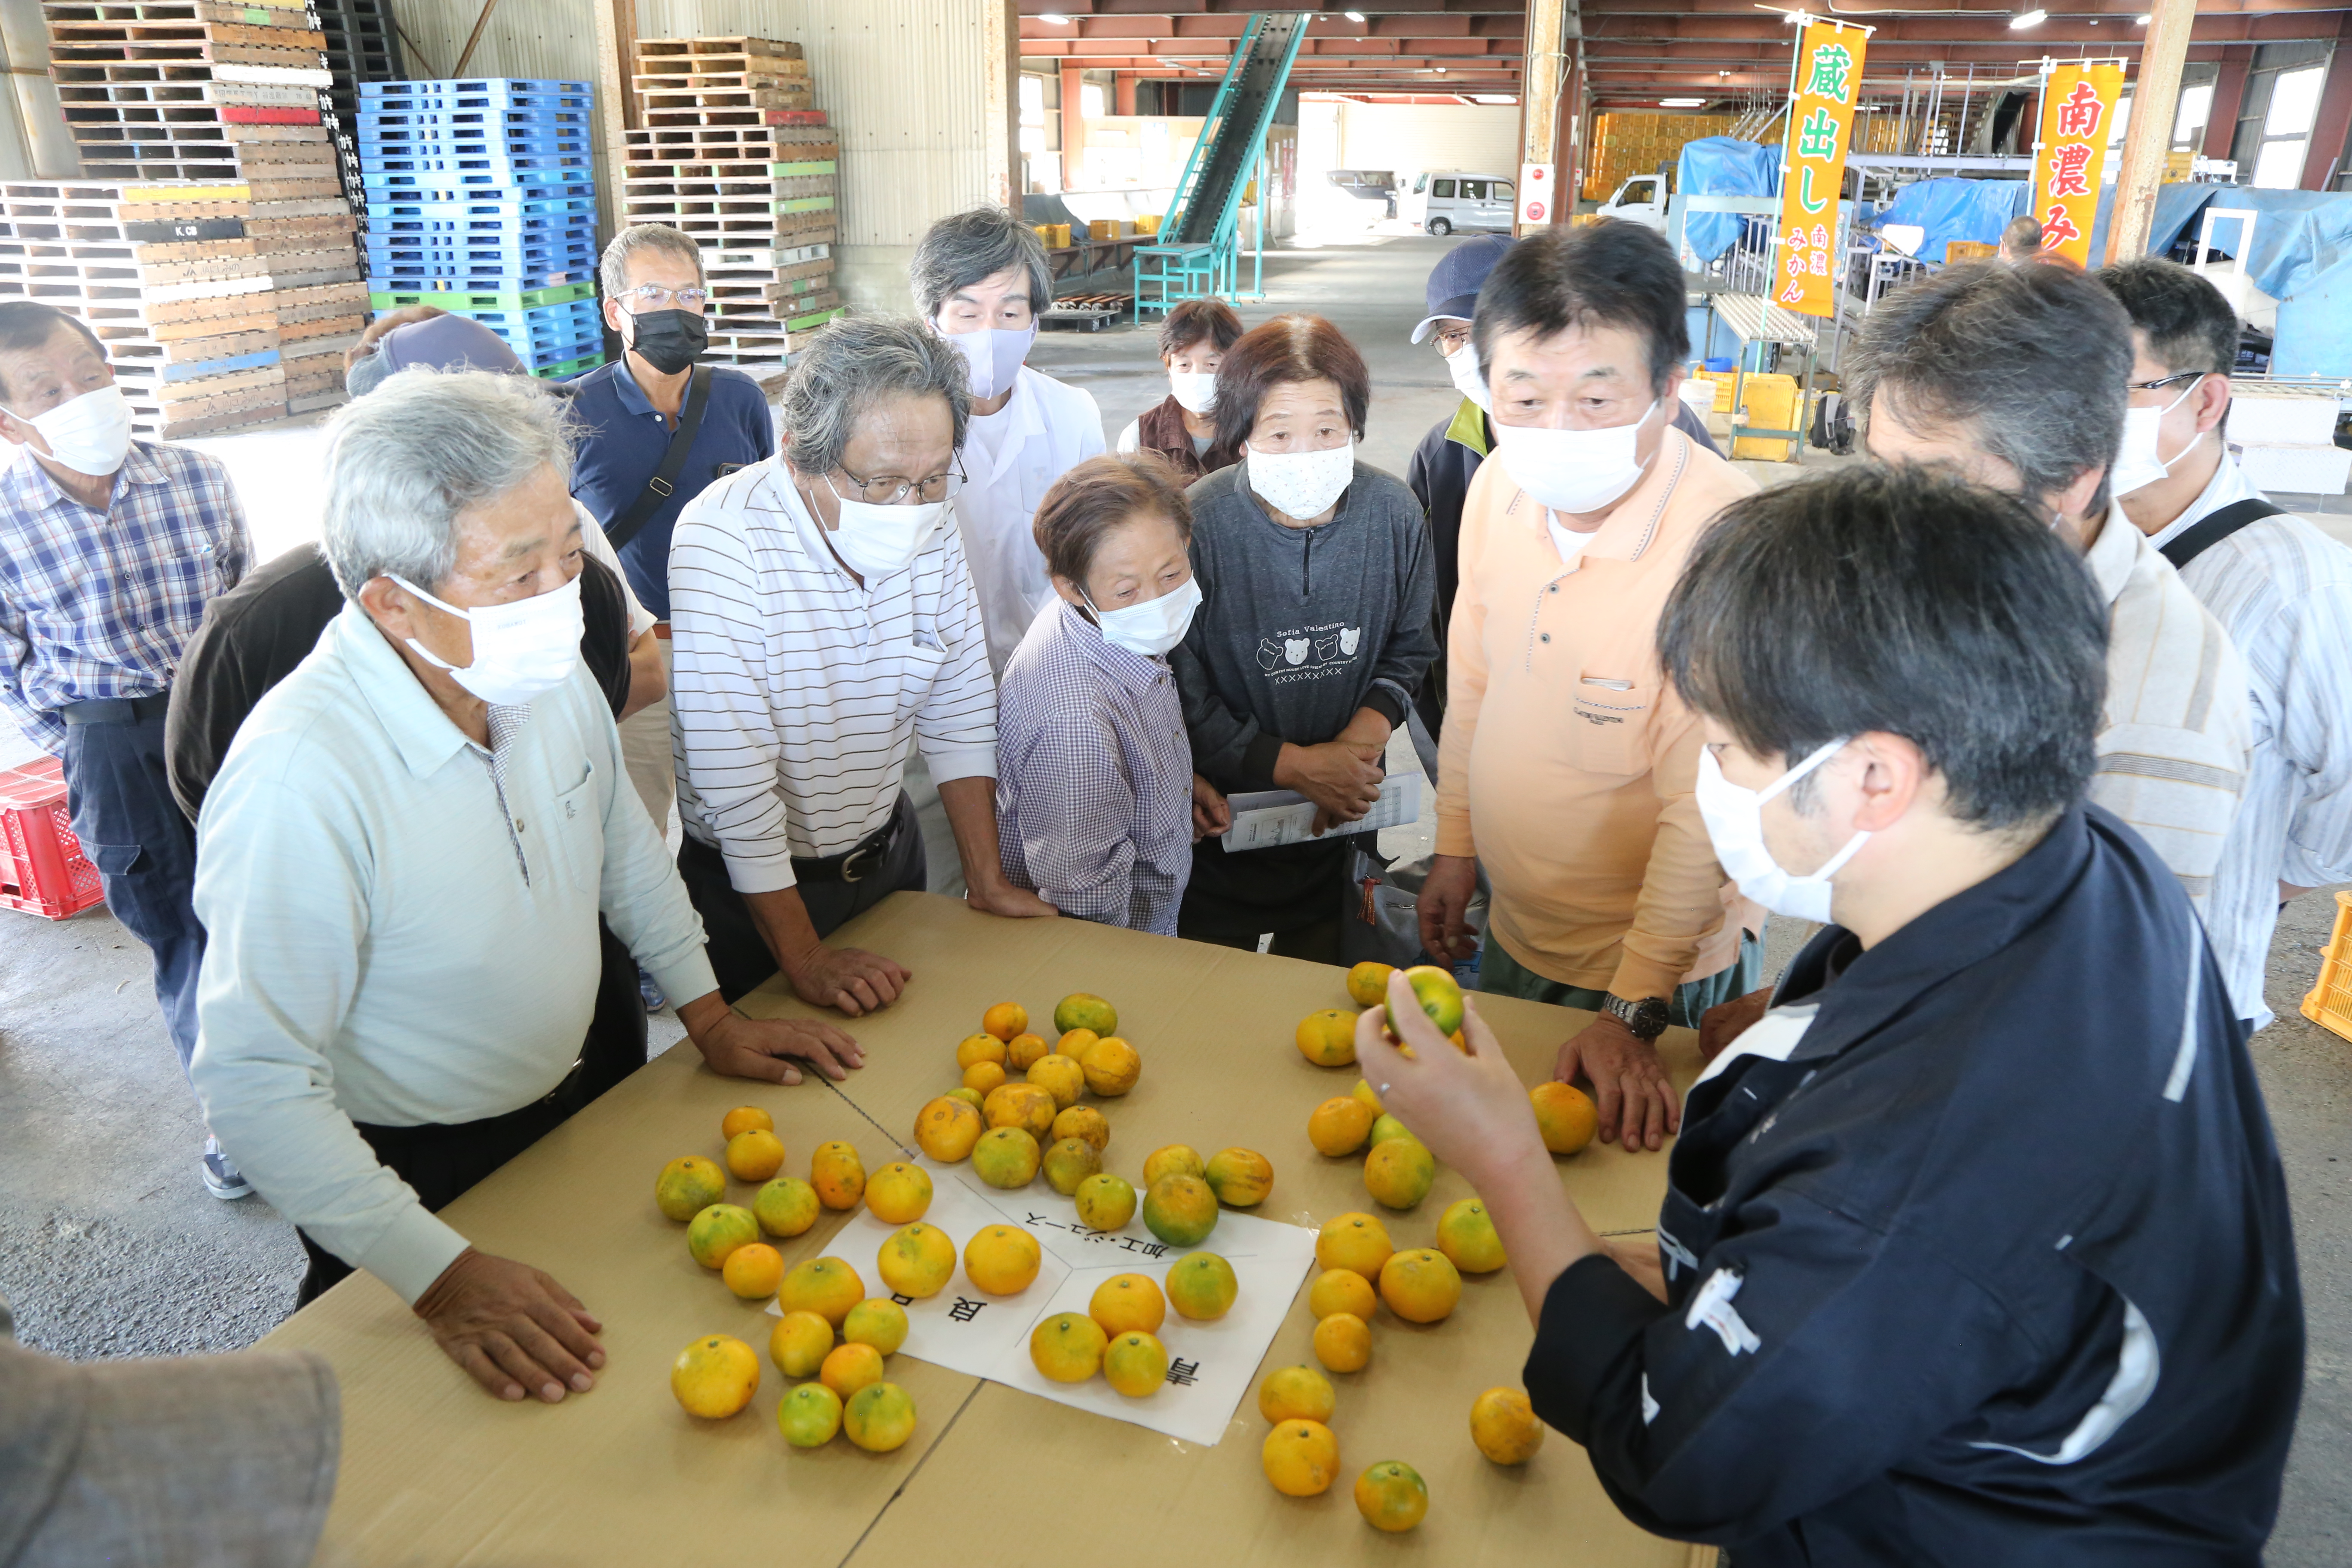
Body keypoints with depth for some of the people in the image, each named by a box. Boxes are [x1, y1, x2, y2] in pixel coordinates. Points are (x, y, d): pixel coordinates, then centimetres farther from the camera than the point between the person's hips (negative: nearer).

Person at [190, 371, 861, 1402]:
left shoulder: (547, 673, -12)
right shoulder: (300, 777, -34)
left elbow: (622, 837, 6)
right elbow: (256, 1082, -30)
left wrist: (711, 1017, 6)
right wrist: (441, 1276, -33)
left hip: (565, 1107, 6)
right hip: (408, 1177, -6)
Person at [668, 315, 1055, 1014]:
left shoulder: (931, 529, -10)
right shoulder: (723, 540, -28)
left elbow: (960, 706, -1)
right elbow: (732, 772, -27)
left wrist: (988, 881, 0)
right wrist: (804, 959, -23)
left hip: (886, 847, 5)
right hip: (752, 882, -5)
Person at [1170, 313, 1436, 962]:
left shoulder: (1393, 512, -11)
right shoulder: (1194, 525, -24)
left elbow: (1410, 649, 4)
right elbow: (1177, 699, -19)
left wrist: (1367, 733, -15)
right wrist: (1298, 764, -19)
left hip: (1344, 810, 3)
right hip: (1223, 816, -3)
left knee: (1321, 974, 25)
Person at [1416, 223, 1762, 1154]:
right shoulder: (1501, 486, -9)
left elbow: (1704, 809, -26)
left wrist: (1631, 1010, -22)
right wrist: (1455, 845, 11)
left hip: (1659, 970, -6)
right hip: (1514, 933, 6)